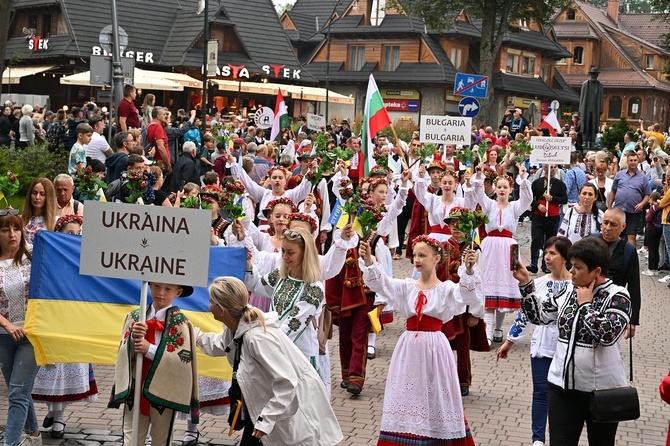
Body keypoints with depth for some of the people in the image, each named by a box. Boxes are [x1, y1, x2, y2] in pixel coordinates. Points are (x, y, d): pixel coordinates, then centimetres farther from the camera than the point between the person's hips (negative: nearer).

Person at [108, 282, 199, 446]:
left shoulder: (180, 322, -10)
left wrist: (150, 349, -20)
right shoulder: (135, 316, 3)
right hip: (135, 388, 3)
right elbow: (123, 353, 2)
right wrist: (133, 338, -18)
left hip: (164, 392, -3)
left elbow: (183, 359, -17)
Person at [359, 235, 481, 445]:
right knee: (407, 396, 5)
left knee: (435, 396, 2)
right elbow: (380, 282, -7)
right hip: (409, 347, 3)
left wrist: (469, 270, -39)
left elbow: (469, 295, -20)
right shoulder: (407, 287, 7)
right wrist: (368, 261, -26)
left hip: (434, 347, -3)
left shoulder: (446, 288, -1)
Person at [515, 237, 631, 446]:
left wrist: (585, 304, -16)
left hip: (601, 390, -4)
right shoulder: (570, 292, 5)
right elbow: (539, 314, 11)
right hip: (562, 387, 4)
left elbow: (607, 334, -25)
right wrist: (525, 283, 3)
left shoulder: (617, 297, -11)